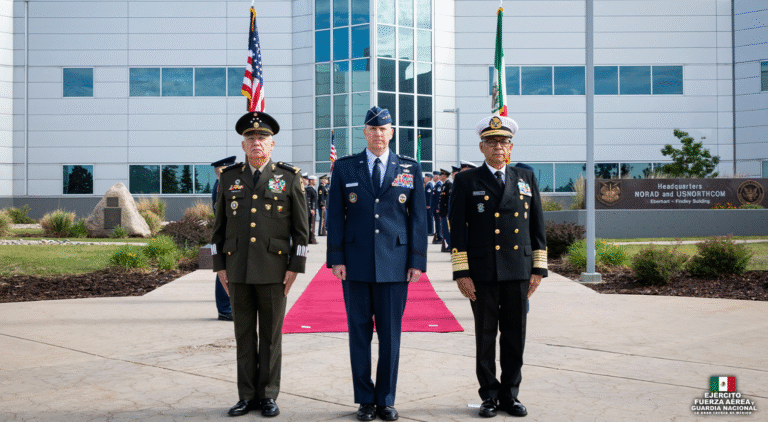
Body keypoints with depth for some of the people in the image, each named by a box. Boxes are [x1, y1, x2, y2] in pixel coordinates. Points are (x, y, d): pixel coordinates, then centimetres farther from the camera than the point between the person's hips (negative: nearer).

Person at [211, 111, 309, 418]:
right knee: (244, 334, 8)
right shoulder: (229, 177, 8)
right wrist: (220, 266, 5)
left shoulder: (289, 177, 1)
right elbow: (219, 226, 11)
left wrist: (295, 267, -7)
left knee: (271, 335, 5)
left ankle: (268, 396, 15)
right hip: (238, 270, 3)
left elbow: (301, 228, 0)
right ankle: (247, 396, 18)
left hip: (274, 270, -2)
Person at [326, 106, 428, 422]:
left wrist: (417, 262, 0)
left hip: (394, 264, 0)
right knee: (359, 333, 6)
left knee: (390, 335, 5)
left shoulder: (410, 169, 6)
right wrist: (336, 259, -3)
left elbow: (418, 218, 5)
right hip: (356, 264, 0)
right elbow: (335, 216, 4)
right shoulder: (344, 168, 6)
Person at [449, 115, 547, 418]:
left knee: (515, 336, 8)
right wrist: (461, 273, -8)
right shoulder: (466, 181, 2)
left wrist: (538, 269, 5)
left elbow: (537, 227, 12)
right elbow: (457, 230, -2)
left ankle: (510, 395, 21)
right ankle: (489, 396, 18)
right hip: (482, 273, -2)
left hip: (518, 272, 3)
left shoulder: (526, 179, 11)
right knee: (485, 337, 5)